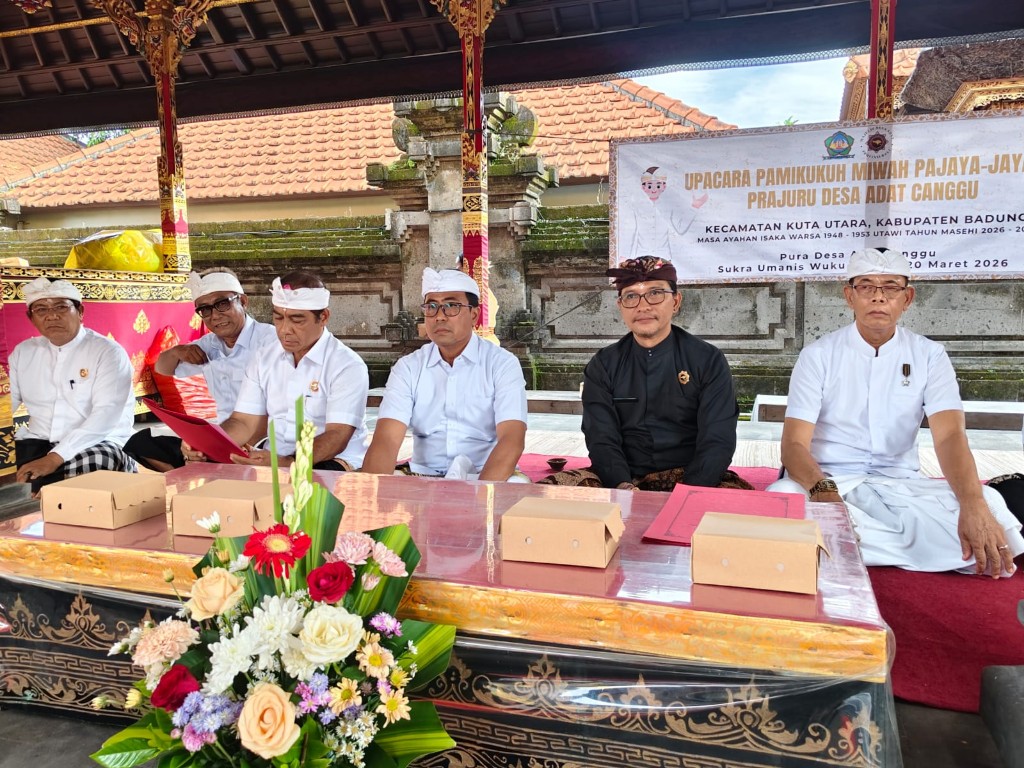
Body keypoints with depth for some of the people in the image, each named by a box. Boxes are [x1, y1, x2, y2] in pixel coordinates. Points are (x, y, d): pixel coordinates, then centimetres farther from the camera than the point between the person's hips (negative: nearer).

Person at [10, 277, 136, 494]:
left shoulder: (109, 352, -6)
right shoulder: (23, 352, 13)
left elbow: (105, 414, -18)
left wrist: (56, 457, -28)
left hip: (100, 445, -2)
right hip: (38, 443, 3)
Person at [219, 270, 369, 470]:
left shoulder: (348, 366, -10)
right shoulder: (263, 361, 10)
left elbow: (336, 437, -19)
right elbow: (244, 422, 5)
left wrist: (287, 463, -35)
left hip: (329, 462, -5)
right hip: (273, 459, 5)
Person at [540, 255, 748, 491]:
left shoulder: (708, 360, 2)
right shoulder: (603, 366, 6)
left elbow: (717, 440, -7)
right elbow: (601, 440, -4)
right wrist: (623, 488, -24)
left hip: (689, 478, -1)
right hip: (623, 480, 2)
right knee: (548, 490, -24)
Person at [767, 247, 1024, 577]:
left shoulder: (929, 356, 3)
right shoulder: (818, 355, -3)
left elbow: (950, 436, -11)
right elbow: (794, 445, -11)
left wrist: (973, 505, -31)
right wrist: (823, 491, -34)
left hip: (902, 486, 2)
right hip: (829, 483, -1)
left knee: (988, 505, -25)